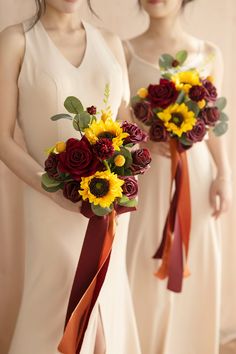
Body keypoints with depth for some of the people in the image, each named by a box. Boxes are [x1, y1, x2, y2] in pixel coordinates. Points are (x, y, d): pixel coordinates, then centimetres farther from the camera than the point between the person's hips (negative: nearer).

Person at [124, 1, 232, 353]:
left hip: (195, 176, 2)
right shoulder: (126, 51, 1)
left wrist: (224, 176, -2)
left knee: (195, 271, 8)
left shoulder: (209, 54, 6)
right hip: (146, 179, -1)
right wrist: (145, 138, -20)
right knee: (147, 272, 2)